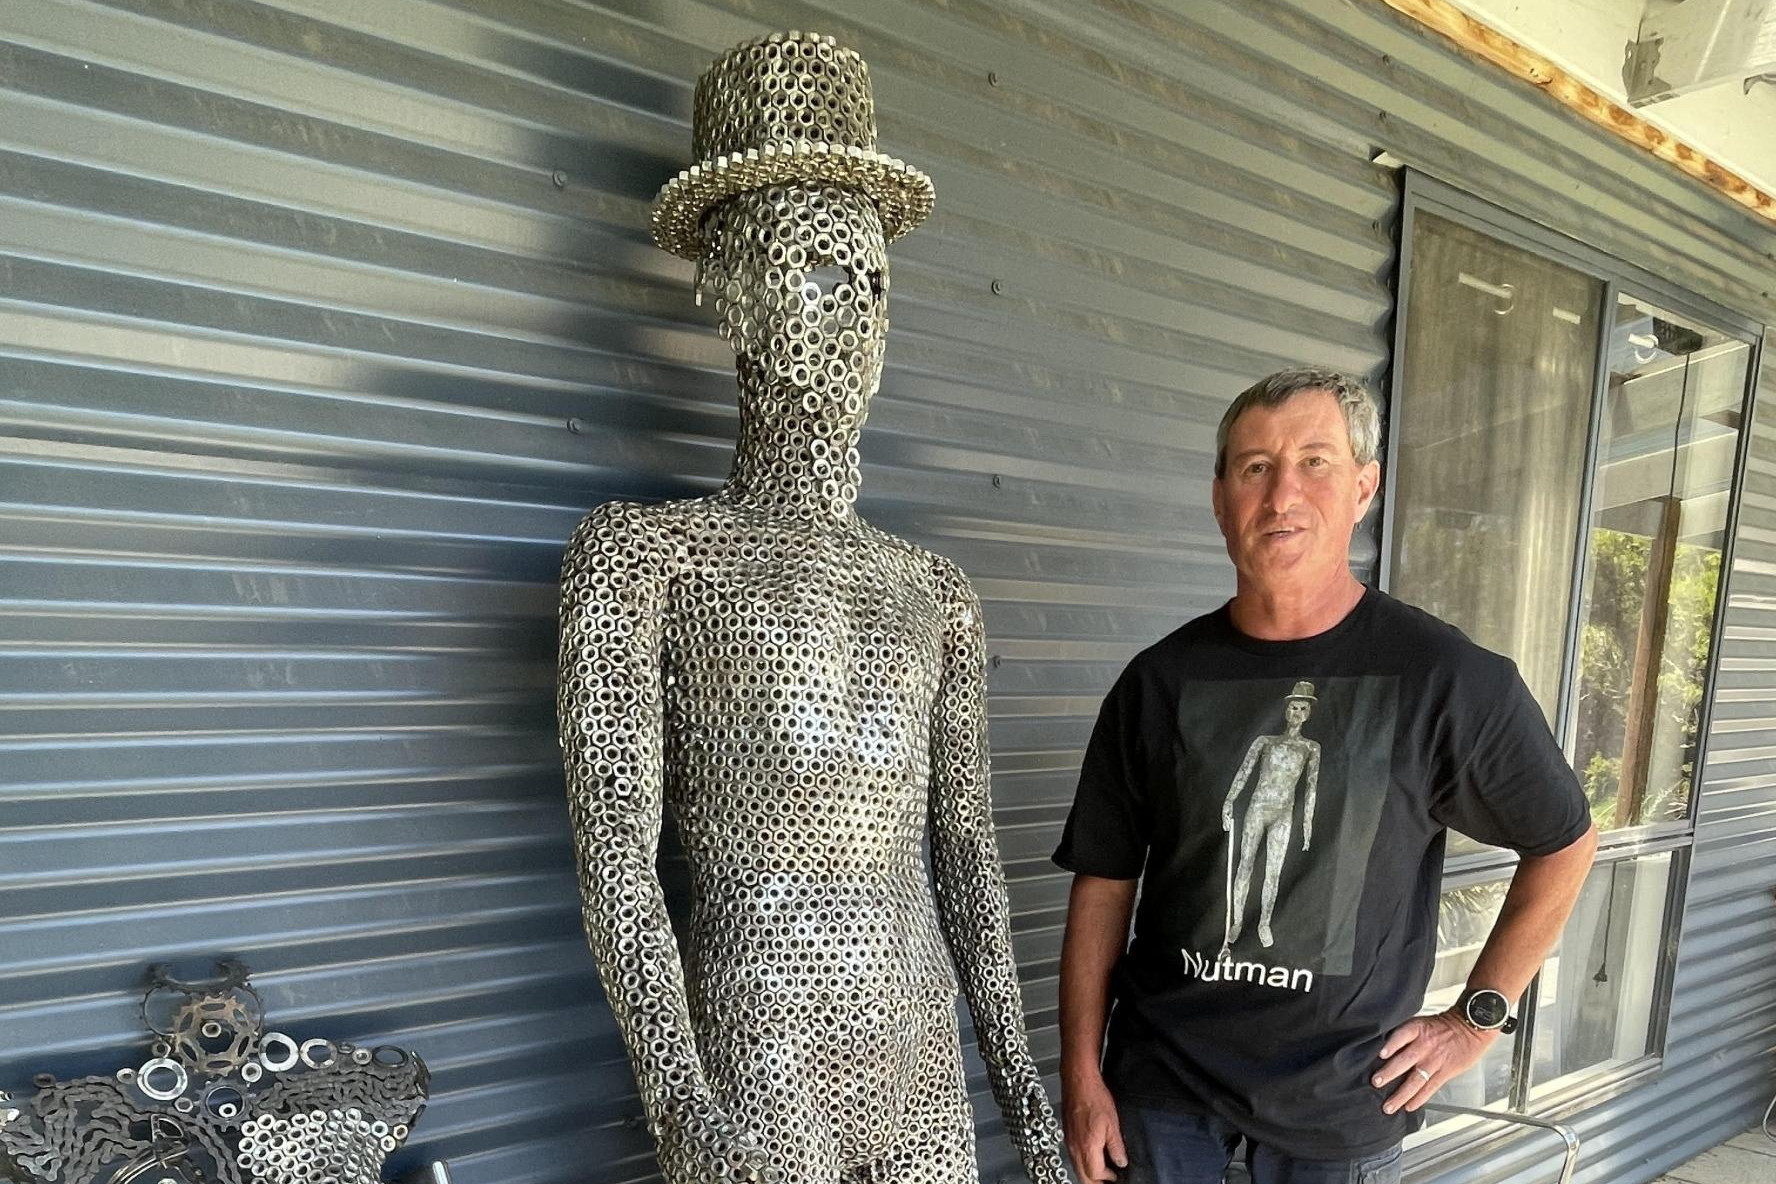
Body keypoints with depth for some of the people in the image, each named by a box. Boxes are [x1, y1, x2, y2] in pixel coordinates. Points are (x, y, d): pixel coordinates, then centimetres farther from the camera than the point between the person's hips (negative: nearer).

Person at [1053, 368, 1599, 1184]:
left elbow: (1564, 843, 3)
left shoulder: (1447, 679, -11)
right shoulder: (1160, 681, -7)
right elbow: (1105, 881, -3)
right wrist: (1082, 1076, -4)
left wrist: (1477, 1019, 1)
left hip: (1344, 1094, -1)